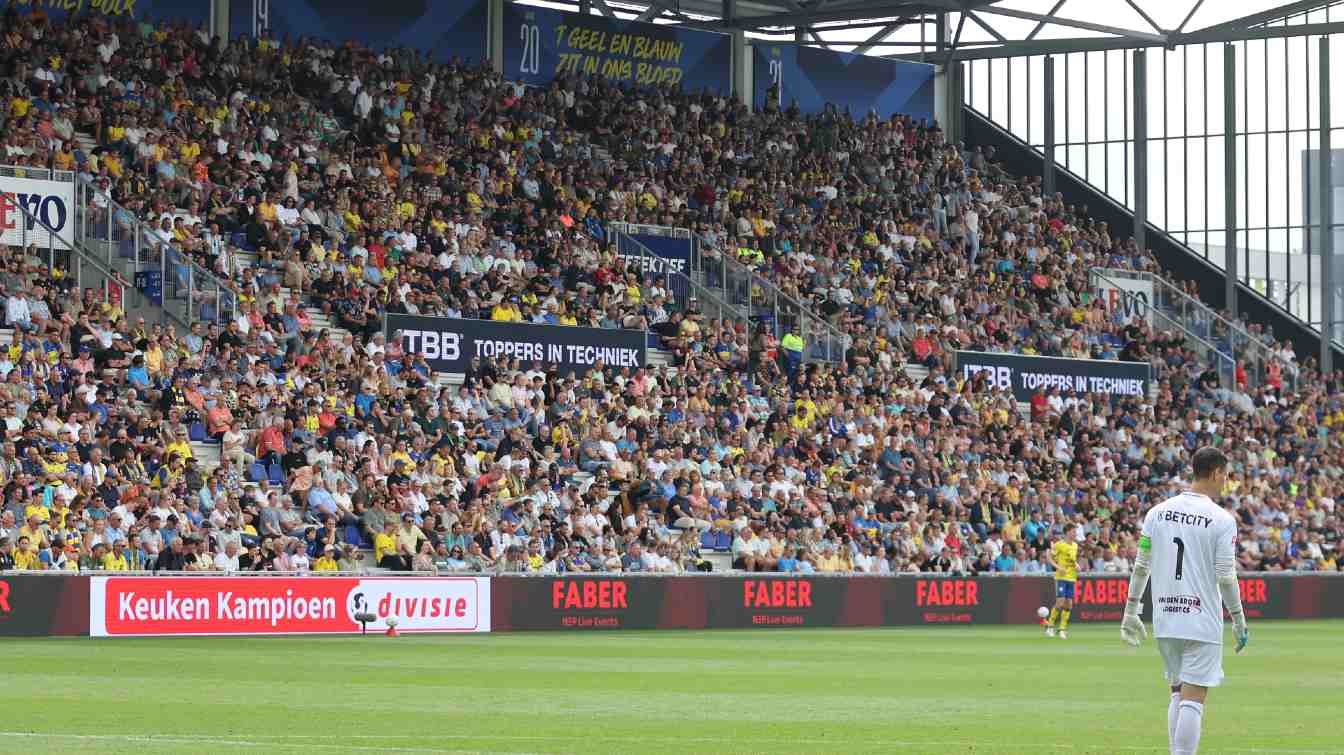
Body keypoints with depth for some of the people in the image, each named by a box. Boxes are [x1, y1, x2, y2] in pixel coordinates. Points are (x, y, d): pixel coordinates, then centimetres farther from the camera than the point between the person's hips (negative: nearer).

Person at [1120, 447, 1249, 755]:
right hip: (1202, 623, -5)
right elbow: (1226, 578, -10)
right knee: (1193, 700, -5)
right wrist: (1239, 621, 1)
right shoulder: (1222, 520, -9)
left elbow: (1140, 567, 6)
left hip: (1165, 621, 5)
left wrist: (1131, 612, 13)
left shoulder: (1158, 512, 5)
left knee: (1178, 695, 17)